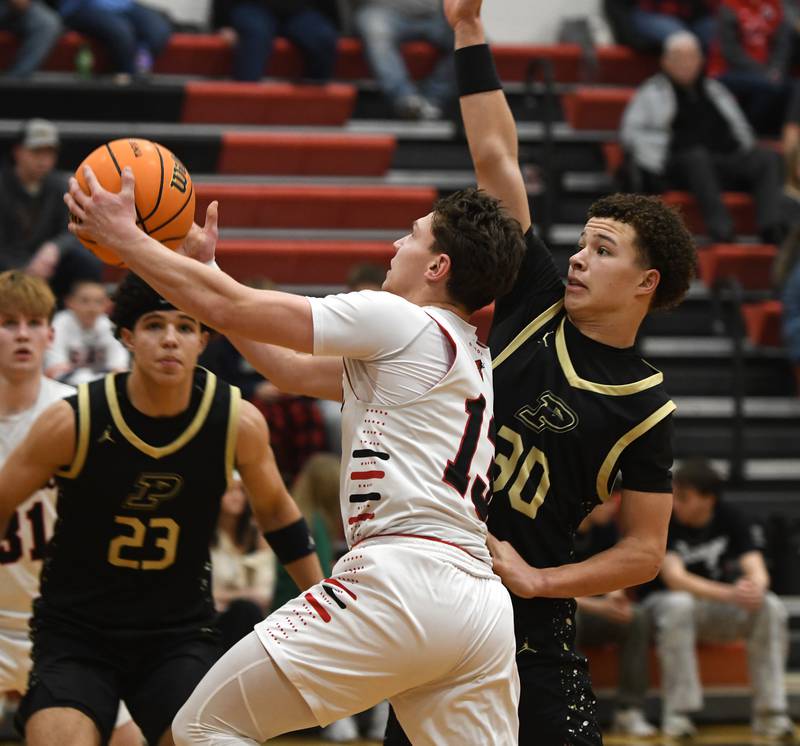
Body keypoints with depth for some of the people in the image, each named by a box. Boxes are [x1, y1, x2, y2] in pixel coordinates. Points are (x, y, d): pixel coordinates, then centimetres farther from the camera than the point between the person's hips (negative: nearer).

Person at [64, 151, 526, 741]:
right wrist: (203, 264, 35)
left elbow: (230, 309, 1)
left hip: (402, 575, -9)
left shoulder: (400, 322, 0)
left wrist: (125, 236, 14)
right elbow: (289, 368, 31)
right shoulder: (470, 358, 25)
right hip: (484, 606, 9)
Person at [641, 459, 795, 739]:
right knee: (679, 605, -39)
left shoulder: (729, 517, -5)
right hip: (666, 601, -3)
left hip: (718, 609, 3)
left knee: (772, 608, -24)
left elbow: (756, 570, -13)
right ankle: (677, 712, -33)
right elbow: (674, 578, -29)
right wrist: (730, 594, -43)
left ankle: (769, 711, -20)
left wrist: (755, 588, -40)